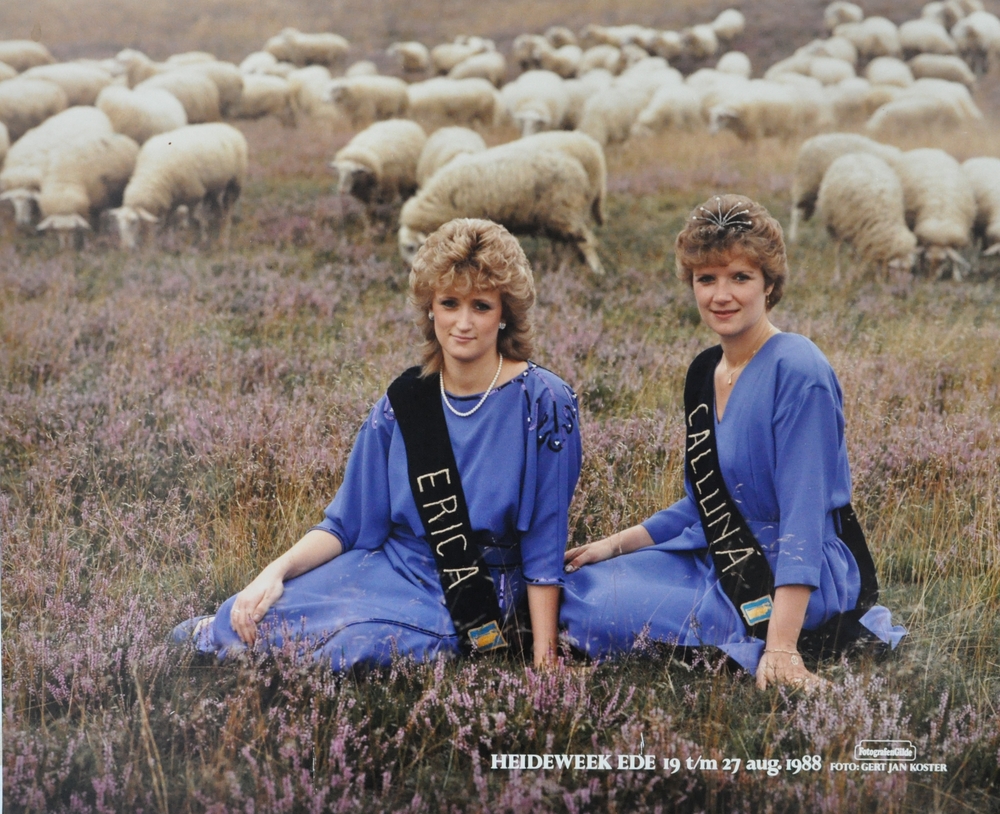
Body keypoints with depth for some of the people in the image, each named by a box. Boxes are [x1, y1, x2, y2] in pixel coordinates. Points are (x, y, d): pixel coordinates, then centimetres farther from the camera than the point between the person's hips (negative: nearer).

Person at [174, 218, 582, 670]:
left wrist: (544, 660, -12)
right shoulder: (404, 402, 2)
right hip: (387, 569, 3)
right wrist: (276, 570, -11)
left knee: (354, 642, -29)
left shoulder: (542, 403, -10)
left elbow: (544, 547, -8)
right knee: (243, 616, -21)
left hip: (473, 603, -3)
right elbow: (346, 522, 6)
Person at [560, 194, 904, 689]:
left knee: (604, 613, -20)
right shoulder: (704, 374, 8)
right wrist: (617, 544, 8)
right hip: (721, 561, 9)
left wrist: (780, 648, -30)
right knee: (577, 589, 0)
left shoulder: (797, 371, -17)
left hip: (800, 581, -9)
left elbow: (803, 515, -23)